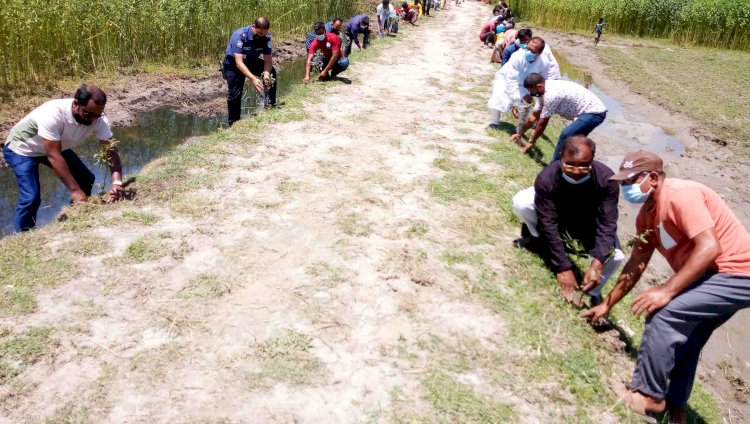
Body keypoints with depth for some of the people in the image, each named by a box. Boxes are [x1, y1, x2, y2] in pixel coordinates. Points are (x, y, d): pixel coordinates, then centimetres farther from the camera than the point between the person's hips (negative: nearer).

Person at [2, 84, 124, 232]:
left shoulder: (98, 119, -24)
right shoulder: (52, 114, -40)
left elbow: (111, 150, -24)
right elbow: (53, 156, -38)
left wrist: (117, 182, -40)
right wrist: (75, 190, -39)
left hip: (56, 147, 6)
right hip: (21, 149, -6)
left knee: (86, 180, -1)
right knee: (31, 197, -19)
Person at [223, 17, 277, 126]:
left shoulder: (266, 37, -20)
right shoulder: (240, 35, -34)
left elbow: (268, 60, -19)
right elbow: (239, 62, -39)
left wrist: (266, 74, -40)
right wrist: (253, 78, -50)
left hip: (252, 61, 4)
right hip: (234, 63, -4)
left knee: (271, 72, -18)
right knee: (235, 94, -13)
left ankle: (270, 104, -5)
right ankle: (233, 123, 2)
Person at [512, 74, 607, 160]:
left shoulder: (551, 95, -24)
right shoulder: (545, 91, 6)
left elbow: (542, 123, -15)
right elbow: (534, 116, 18)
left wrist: (531, 142, -3)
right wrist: (520, 133, 25)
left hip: (594, 112, -11)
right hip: (592, 110, 11)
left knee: (566, 134, -25)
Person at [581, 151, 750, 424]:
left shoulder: (680, 195, -22)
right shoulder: (646, 215, 6)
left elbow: (710, 247, -31)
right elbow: (636, 265, 13)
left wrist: (666, 290, -33)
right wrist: (607, 304, 17)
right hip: (714, 276, 10)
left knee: (665, 313, -21)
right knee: (683, 340, 17)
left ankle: (648, 394, -8)